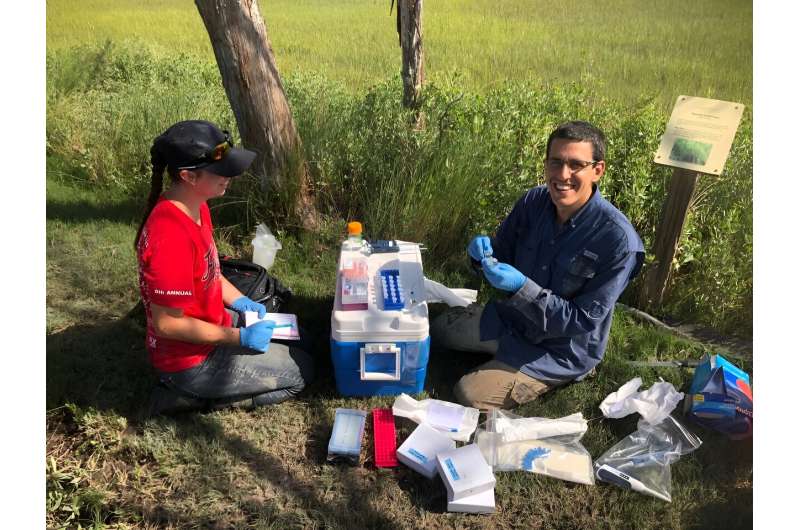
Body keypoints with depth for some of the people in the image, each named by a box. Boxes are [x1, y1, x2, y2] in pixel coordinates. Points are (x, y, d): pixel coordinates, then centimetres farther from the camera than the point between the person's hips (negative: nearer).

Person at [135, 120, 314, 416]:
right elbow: (168, 323, -28)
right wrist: (239, 337, -22)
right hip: (191, 359, -9)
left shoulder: (195, 207, -4)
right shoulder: (171, 236, -34)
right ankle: (192, 396, 3)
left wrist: (240, 302, 3)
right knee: (301, 372, 1)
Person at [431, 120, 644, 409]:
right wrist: (484, 252, -24)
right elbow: (503, 253, 1)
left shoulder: (618, 239, -31)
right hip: (515, 316, 6)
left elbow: (584, 321, -26)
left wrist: (522, 287, -37)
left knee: (469, 395, -12)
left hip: (562, 348, -6)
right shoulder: (534, 201, -14)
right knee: (440, 329, 14)